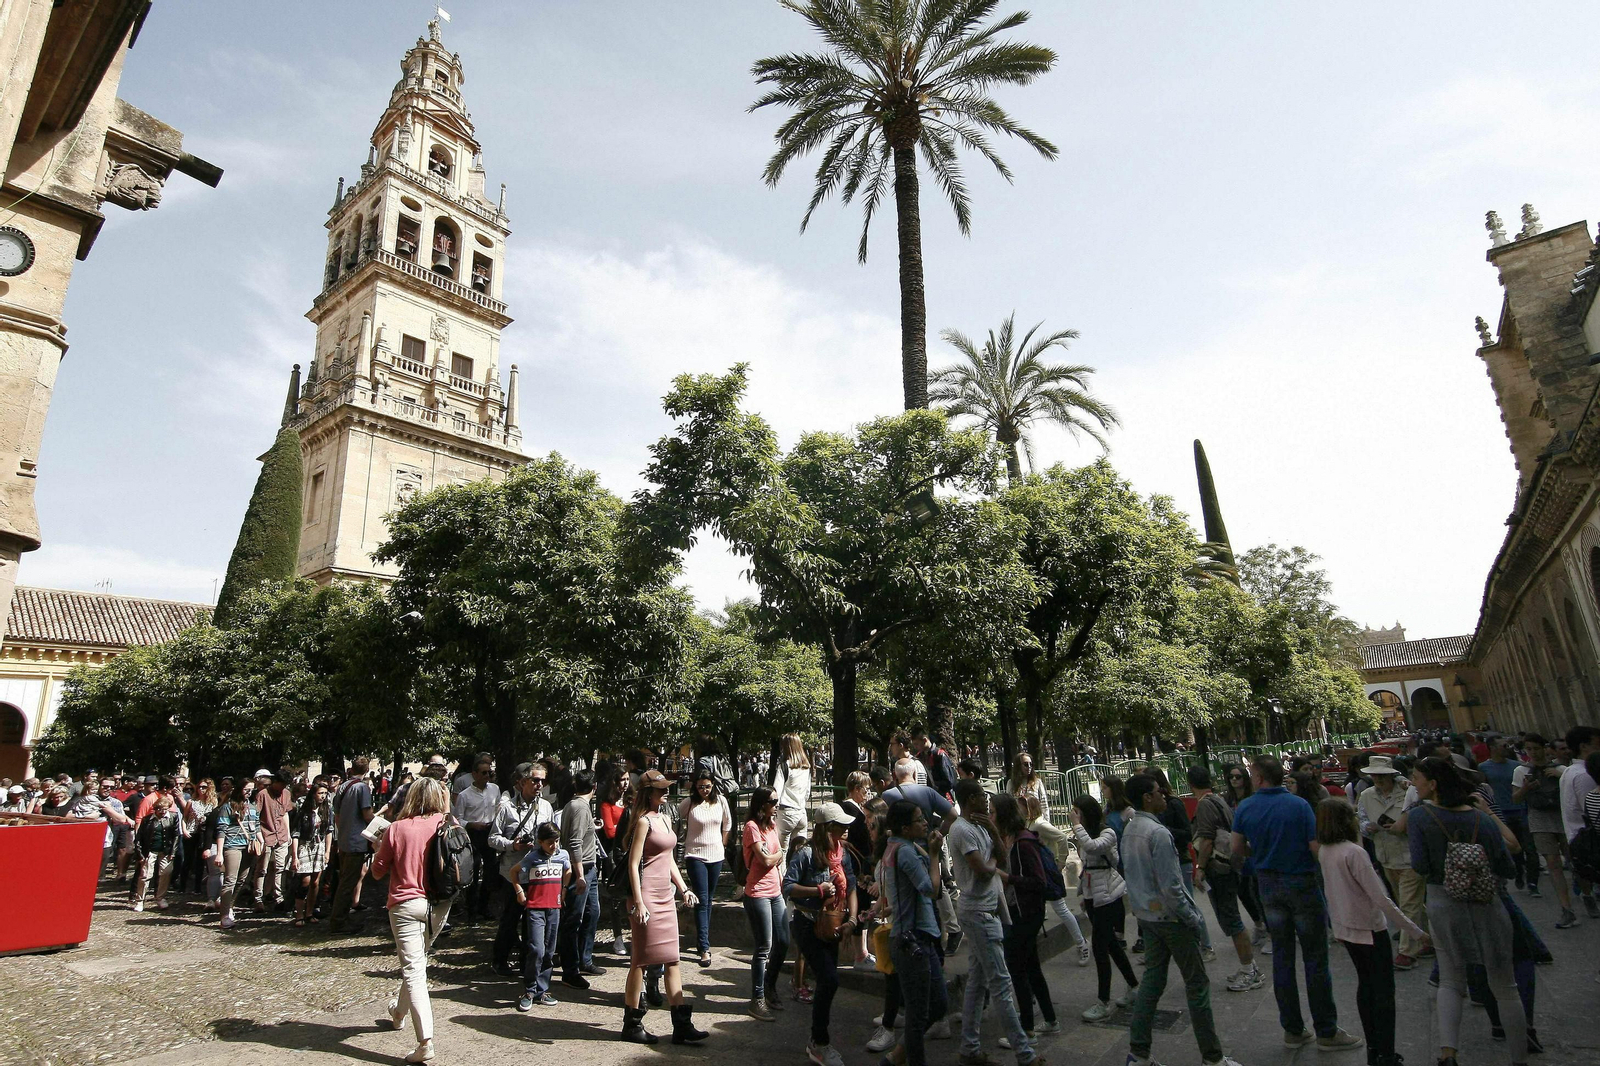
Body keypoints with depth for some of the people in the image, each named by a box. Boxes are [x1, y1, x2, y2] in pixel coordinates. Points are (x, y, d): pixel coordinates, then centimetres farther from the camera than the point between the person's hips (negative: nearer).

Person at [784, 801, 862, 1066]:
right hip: (808, 926, -7)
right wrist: (819, 890, -21)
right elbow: (787, 887, -17)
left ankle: (817, 1043, 30)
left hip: (832, 925, 7)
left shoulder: (843, 853, 4)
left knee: (826, 983, 13)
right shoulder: (807, 854, -16)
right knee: (829, 980, -13)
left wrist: (851, 919, -6)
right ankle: (820, 1044, 4)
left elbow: (850, 888, 6)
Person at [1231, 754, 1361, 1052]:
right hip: (1302, 882, -4)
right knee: (1315, 957, 6)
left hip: (1268, 883, 4)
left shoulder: (1244, 809, -3)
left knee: (1282, 955, 11)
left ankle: (1292, 1030, 19)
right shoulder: (1299, 806, -14)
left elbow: (1236, 847, 4)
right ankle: (1326, 1032, 14)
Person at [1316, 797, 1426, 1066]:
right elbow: (1381, 900, -23)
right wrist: (1416, 931, -16)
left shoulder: (1323, 852, 0)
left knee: (1365, 984, 19)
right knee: (1384, 991, 4)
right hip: (1369, 929, -7)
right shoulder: (1354, 853, -24)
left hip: (1345, 928, 7)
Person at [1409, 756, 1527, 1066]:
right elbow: (1508, 868, -3)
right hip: (1487, 906, 1)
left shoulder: (1420, 816, -13)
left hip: (1443, 905, -1)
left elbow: (1420, 866, -18)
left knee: (1450, 982, 11)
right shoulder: (1482, 818, -7)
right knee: (1504, 987, 16)